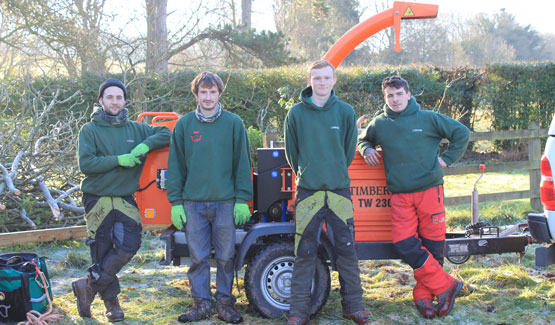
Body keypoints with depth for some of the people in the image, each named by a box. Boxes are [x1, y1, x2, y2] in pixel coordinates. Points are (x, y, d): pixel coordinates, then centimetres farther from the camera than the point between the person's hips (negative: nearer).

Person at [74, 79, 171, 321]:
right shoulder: (90, 130, -1)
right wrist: (119, 160, -18)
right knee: (102, 252, 2)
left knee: (129, 245, -13)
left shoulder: (135, 129, 10)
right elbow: (85, 164, -12)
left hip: (126, 200, 3)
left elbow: (166, 134, 10)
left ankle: (89, 286, 1)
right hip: (98, 199, -3)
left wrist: (146, 145, -8)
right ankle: (111, 301, 16)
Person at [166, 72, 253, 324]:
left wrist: (242, 199, -2)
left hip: (225, 202, -1)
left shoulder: (233, 123, 3)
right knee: (198, 257, 5)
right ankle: (201, 303, 14)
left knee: (226, 256, 5)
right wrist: (175, 201, 1)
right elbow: (176, 165, 7)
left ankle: (225, 303, 16)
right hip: (193, 203, 1)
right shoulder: (184, 124, 6)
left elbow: (242, 163, 3)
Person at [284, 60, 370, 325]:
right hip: (308, 192, -1)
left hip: (339, 191, 1)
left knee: (347, 250, 4)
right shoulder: (296, 113, 0)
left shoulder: (345, 112, 3)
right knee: (305, 253, 1)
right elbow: (291, 152, 10)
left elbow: (349, 150, 12)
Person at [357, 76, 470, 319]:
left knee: (432, 245, 0)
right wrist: (367, 150, 7)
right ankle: (445, 286, 0)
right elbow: (363, 140, 29)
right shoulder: (379, 124, 10)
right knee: (405, 245, -11)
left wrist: (446, 159, 5)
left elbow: (462, 133, 11)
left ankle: (424, 295, 13)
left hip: (429, 190, -1)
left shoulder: (428, 119, 4)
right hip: (400, 196, 2)